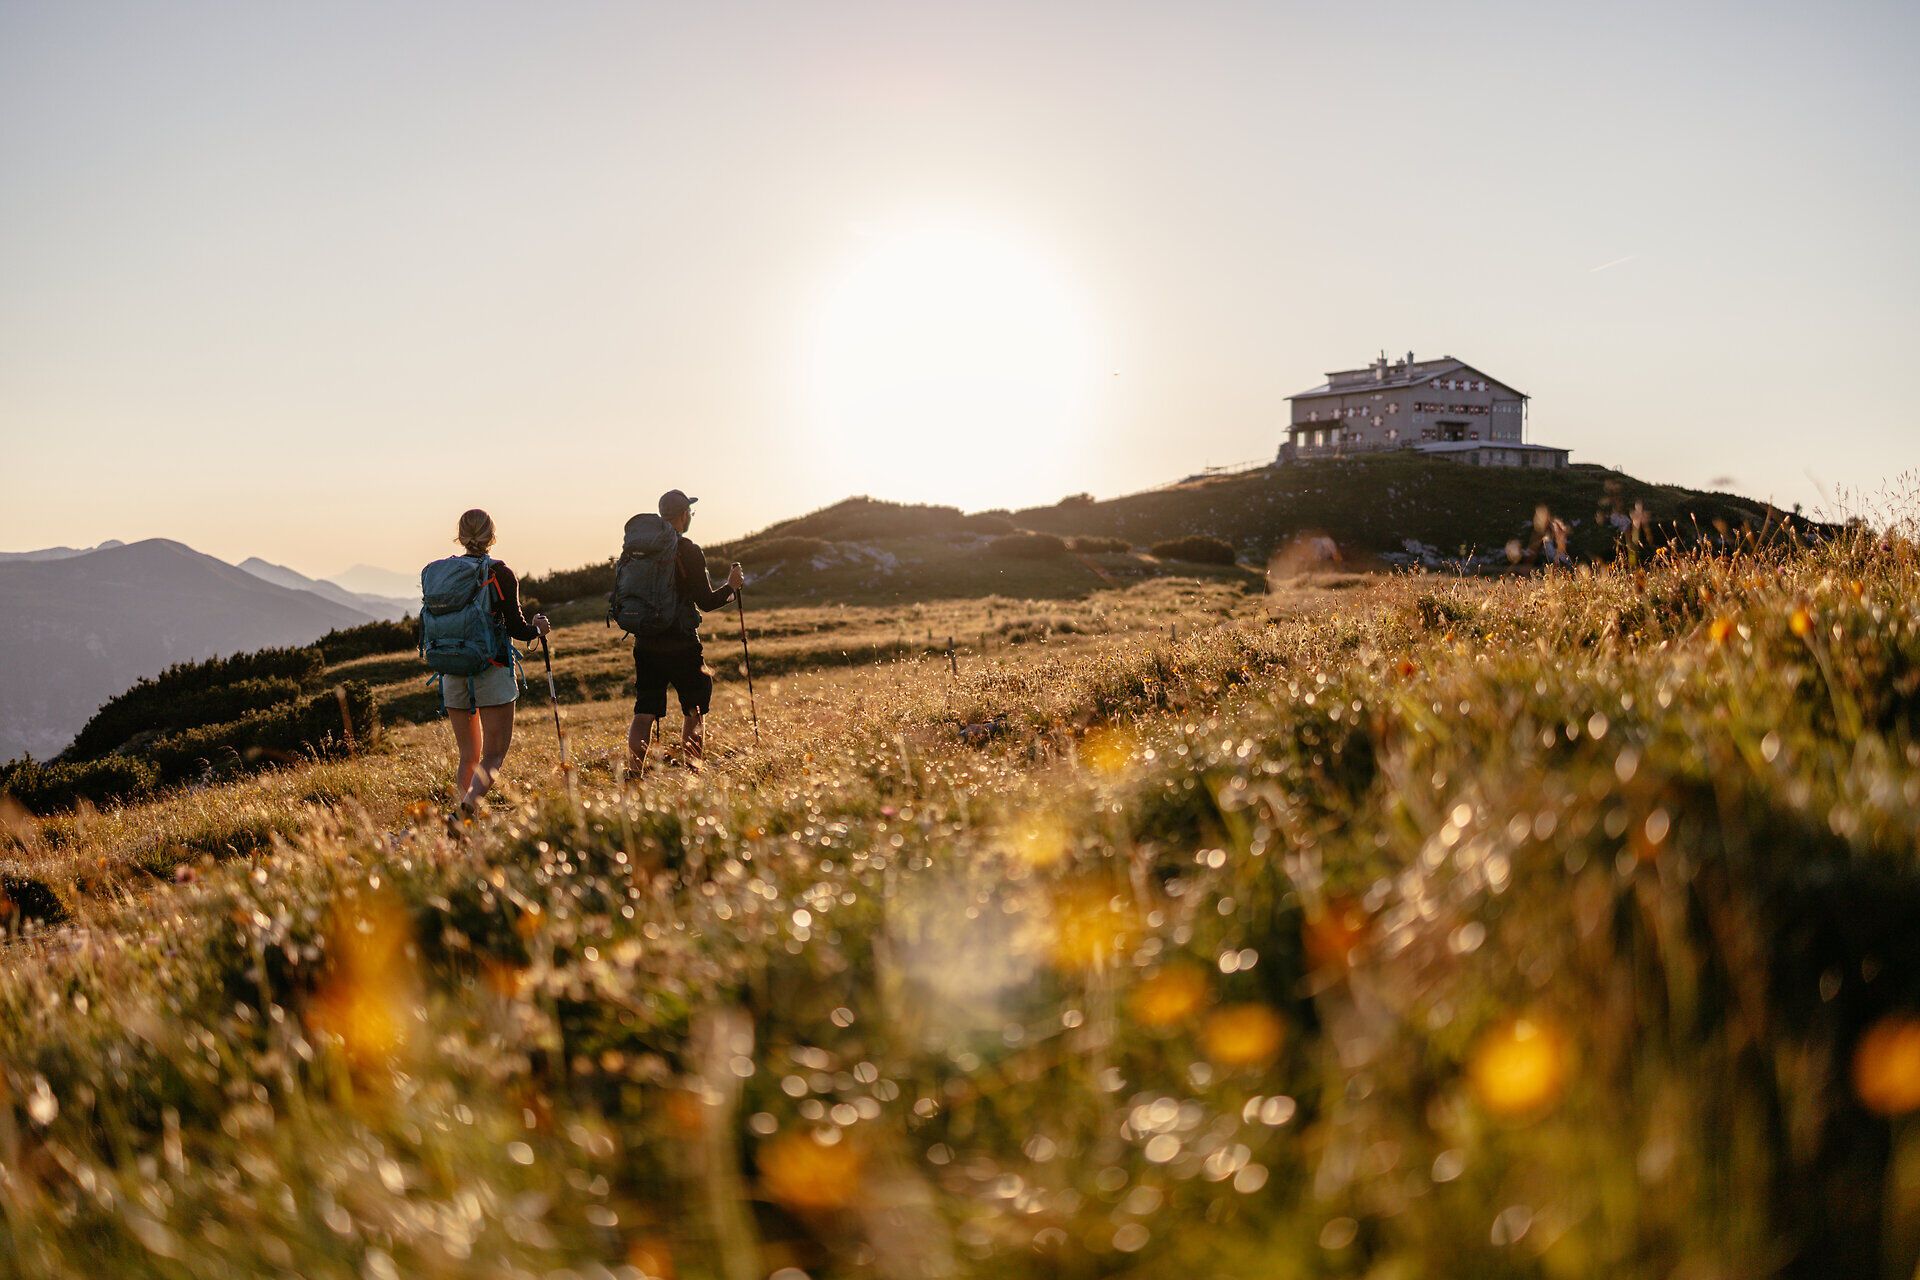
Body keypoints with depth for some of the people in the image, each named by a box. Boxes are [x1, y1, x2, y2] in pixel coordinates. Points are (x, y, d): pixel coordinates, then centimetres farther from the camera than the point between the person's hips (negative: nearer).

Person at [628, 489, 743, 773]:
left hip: (645, 643, 5)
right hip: (681, 644, -5)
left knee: (644, 711, 6)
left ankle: (634, 772, -3)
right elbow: (706, 602, -11)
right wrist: (731, 586, 4)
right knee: (695, 710, 10)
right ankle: (692, 770, 9)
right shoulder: (688, 551, -11)